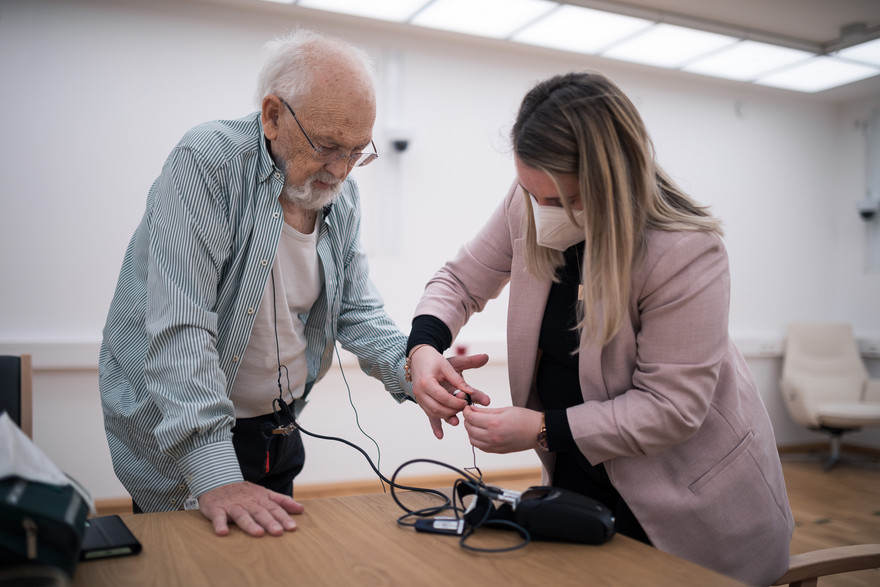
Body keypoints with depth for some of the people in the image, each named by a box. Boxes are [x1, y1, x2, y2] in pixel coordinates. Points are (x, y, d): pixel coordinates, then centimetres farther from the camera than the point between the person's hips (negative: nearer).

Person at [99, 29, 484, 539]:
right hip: (180, 439, -6)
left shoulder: (342, 196, -1)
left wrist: (415, 371, -18)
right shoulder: (207, 163, -22)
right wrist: (216, 478, -35)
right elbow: (179, 329, -30)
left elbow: (357, 311, 3)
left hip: (278, 430, 7)